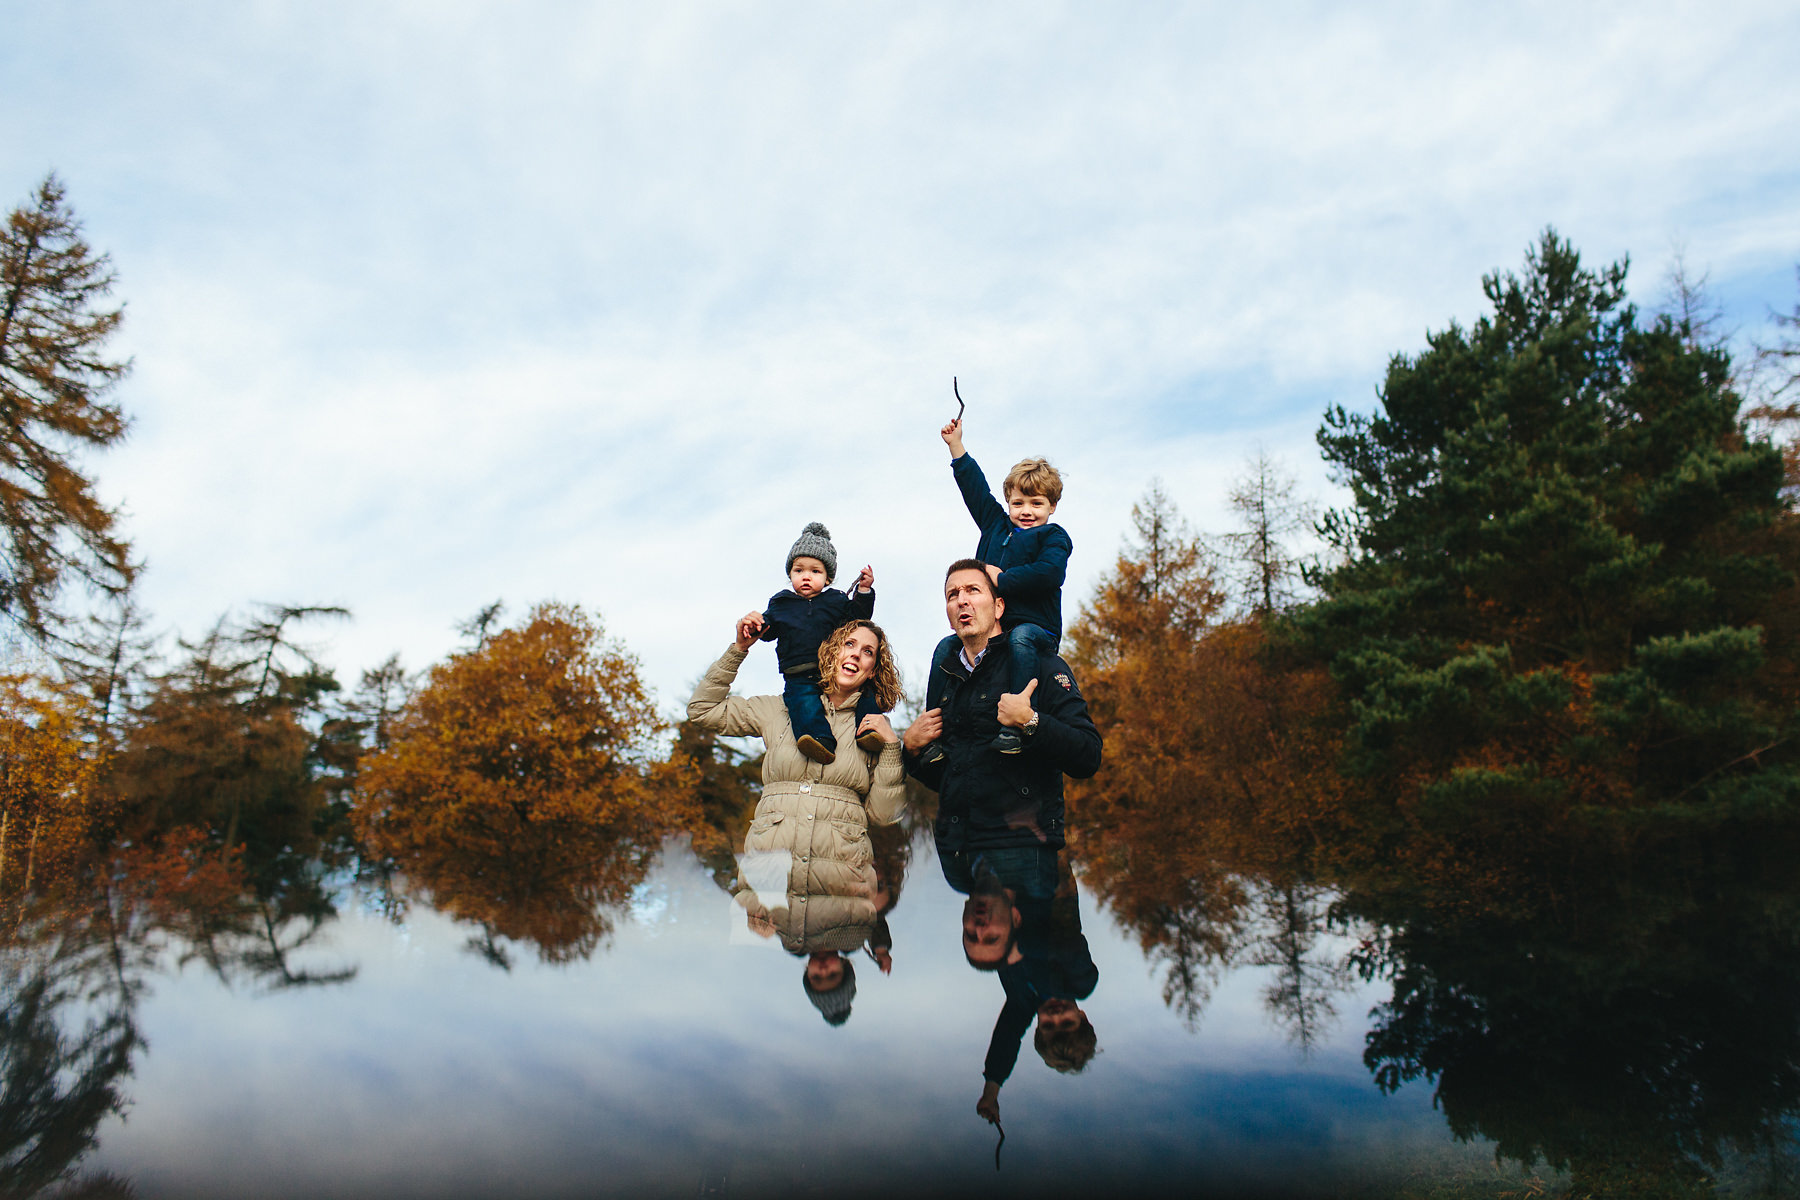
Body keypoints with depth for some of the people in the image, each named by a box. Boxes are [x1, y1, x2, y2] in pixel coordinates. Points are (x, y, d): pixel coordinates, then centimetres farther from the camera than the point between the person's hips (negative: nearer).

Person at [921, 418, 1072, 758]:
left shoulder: (1054, 537, 3)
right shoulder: (996, 526, 20)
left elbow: (1049, 574, -17)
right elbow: (975, 488, 30)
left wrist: (1001, 579, -15)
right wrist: (956, 446, 33)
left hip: (1035, 625, -6)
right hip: (991, 626, 6)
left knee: (1020, 639, -38)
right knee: (946, 649, -9)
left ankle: (1016, 726, -47)